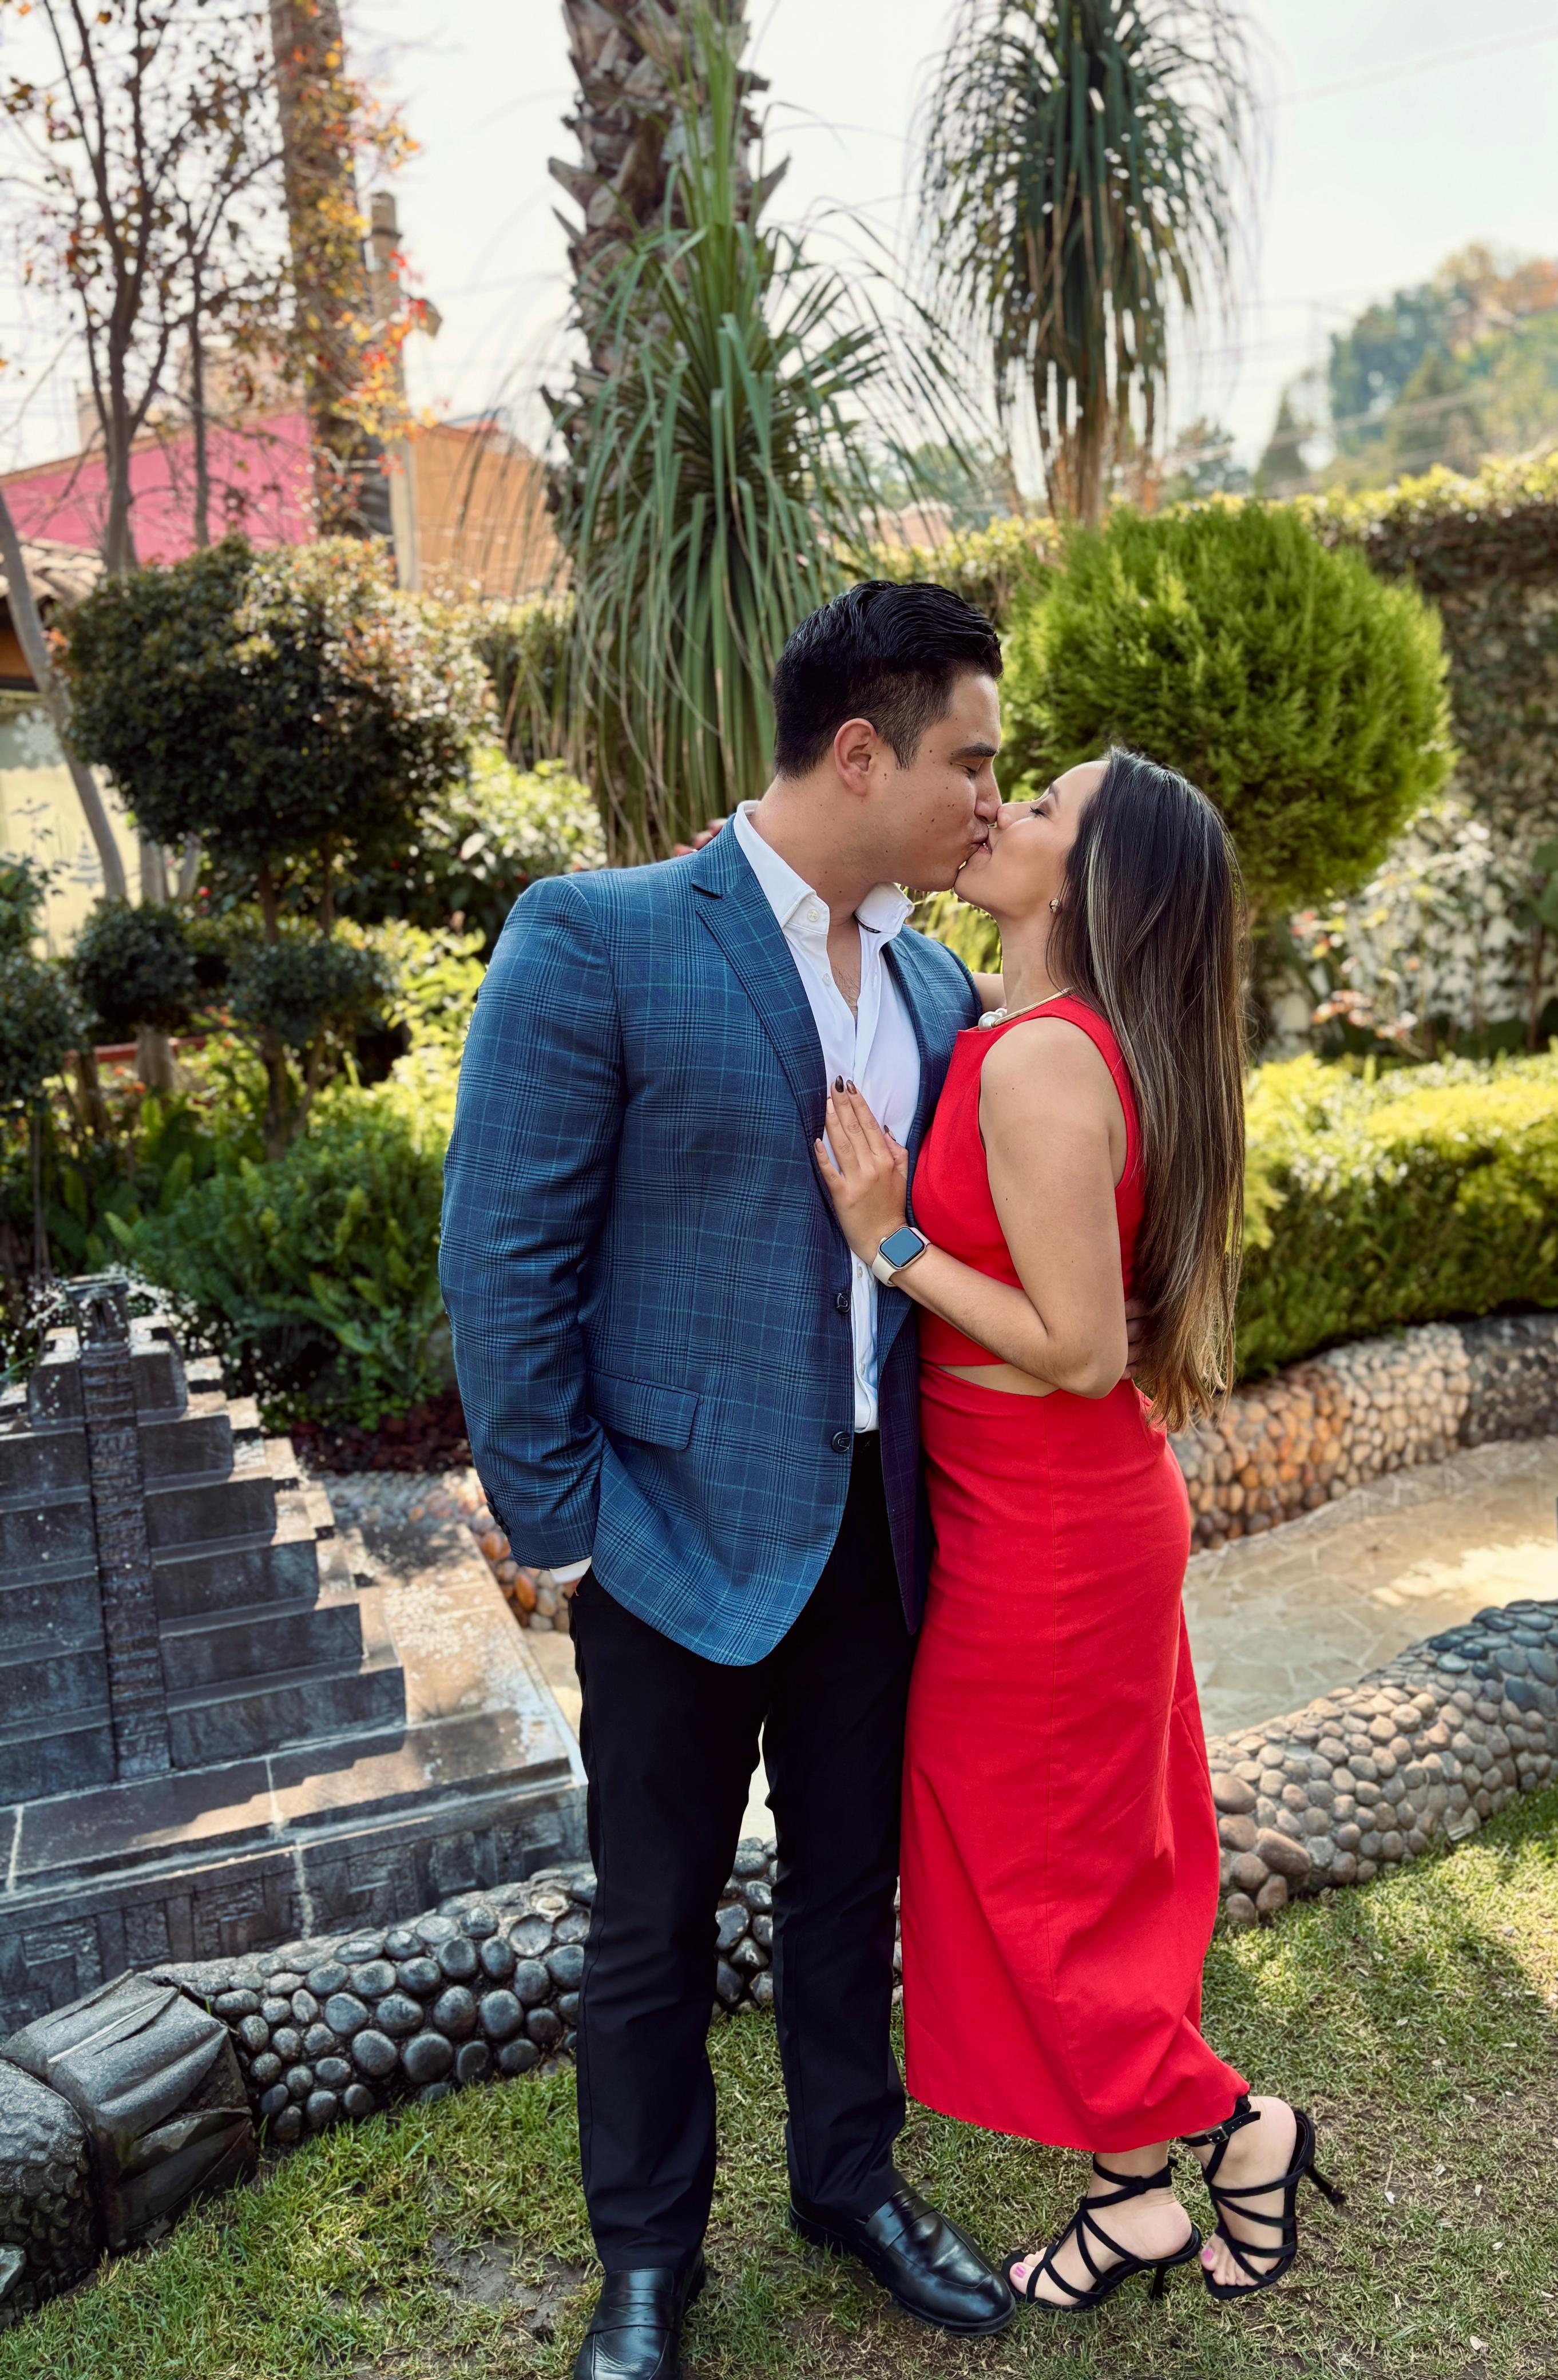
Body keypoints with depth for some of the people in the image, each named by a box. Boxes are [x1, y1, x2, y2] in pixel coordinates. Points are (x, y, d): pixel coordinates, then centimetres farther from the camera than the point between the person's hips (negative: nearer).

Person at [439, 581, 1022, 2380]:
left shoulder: (936, 985, 5)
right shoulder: (595, 942, -14)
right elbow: (502, 1263, -14)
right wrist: (555, 1529, -12)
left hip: (877, 1531, 5)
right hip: (685, 1531, -5)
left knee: (851, 1880, 21)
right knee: (654, 1913, 14)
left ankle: (851, 2179, 45)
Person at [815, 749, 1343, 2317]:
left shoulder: (1038, 1063, -26)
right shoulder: (1058, 1042, 3)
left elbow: (1080, 1347, -26)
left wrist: (891, 1238, -22)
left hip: (1041, 1540, -9)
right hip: (1091, 1512, 9)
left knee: (1029, 1876, 12)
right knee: (1094, 1860, 21)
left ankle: (1236, 2127, 32)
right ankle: (1133, 2194, 39)